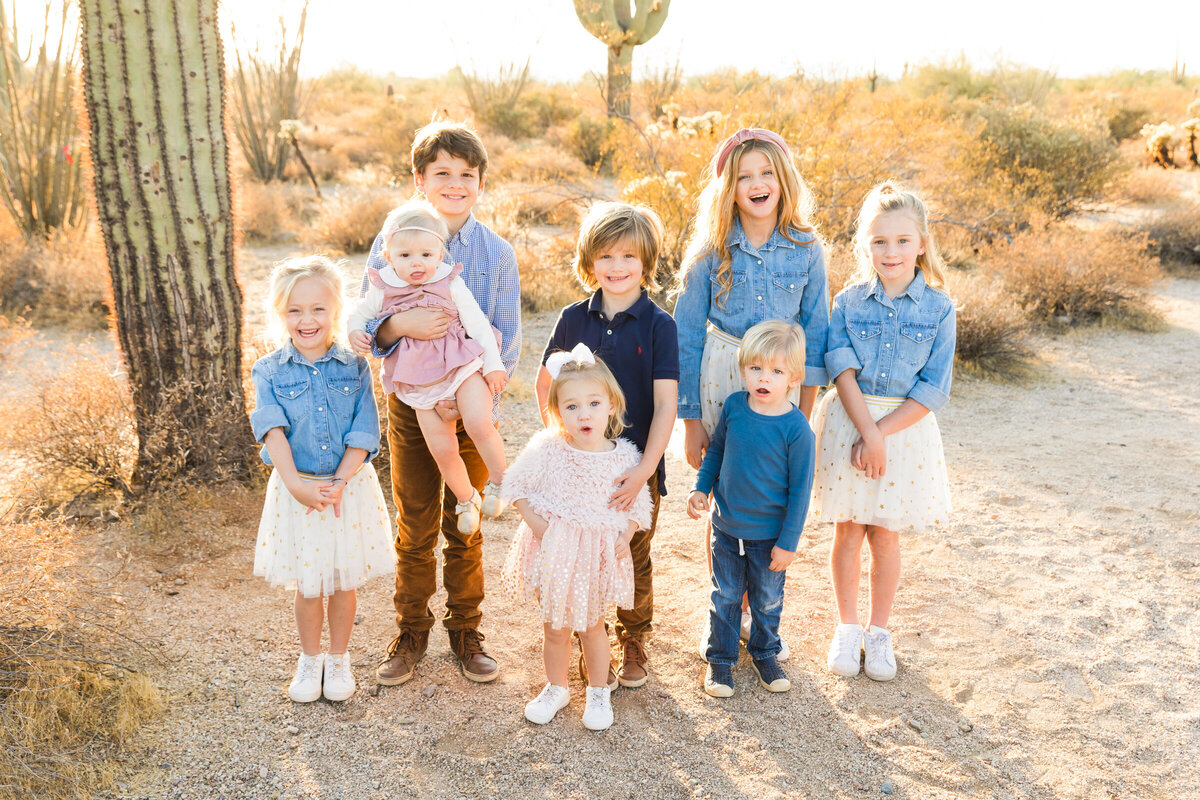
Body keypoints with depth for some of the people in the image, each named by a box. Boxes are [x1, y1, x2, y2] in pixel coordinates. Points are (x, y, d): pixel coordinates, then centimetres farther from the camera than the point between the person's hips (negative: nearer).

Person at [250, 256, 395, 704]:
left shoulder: (354, 369, -4)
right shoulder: (270, 371, -4)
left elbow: (362, 435, -8)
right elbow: (273, 431, -13)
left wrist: (339, 482, -19)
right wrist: (295, 483, -24)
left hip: (349, 487, 0)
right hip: (296, 489, 0)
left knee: (344, 582, 12)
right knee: (308, 585, 11)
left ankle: (339, 658, 32)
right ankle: (310, 659, 33)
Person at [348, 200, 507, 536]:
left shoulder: (451, 284, -5)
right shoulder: (382, 290, -3)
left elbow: (477, 324, -1)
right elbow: (360, 313, 14)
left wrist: (493, 364, -5)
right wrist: (355, 332, -8)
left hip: (463, 366, -2)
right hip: (418, 381, 2)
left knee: (479, 424, -25)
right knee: (443, 450, 2)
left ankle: (498, 480, 0)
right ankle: (466, 499, 28)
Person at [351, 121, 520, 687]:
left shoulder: (497, 253, -3)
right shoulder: (391, 243, -3)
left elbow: (508, 339, -2)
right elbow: (365, 325, -3)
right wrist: (402, 324, -25)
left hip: (474, 407, 0)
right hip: (411, 403, 0)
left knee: (465, 528, 12)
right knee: (414, 529, 10)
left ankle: (465, 631, 30)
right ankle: (411, 633, 29)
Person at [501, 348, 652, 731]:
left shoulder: (624, 456, -12)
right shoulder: (546, 449, -16)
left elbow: (638, 505, 2)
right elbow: (516, 486, -3)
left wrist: (624, 539, -12)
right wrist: (536, 524, -11)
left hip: (598, 555, 0)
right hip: (552, 552, 0)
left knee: (591, 626, 16)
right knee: (555, 628, 15)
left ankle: (598, 692, 38)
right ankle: (556, 689, 39)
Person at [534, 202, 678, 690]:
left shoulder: (659, 325, -8)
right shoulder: (574, 319, -1)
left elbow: (666, 405, -13)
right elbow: (545, 382, 13)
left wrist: (644, 469, -21)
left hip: (638, 465, -1)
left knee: (635, 561, 13)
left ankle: (633, 647, 35)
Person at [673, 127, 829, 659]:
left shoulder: (807, 251, -3)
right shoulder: (713, 252, -5)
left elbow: (814, 336, 3)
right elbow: (688, 335, -2)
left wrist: (804, 414, 0)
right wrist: (691, 418, -4)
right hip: (722, 377, -1)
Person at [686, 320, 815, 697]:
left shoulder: (796, 427, -20)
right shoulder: (733, 406, -9)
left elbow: (800, 488, -13)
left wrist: (788, 542, -11)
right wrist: (701, 487, 3)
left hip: (770, 534, -2)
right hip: (726, 527, 2)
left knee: (767, 599, 18)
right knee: (725, 595, 15)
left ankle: (765, 652, 41)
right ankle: (720, 658, 32)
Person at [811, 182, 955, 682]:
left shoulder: (938, 309, -5)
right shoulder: (848, 302, -3)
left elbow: (932, 390, -8)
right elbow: (843, 372, -10)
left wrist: (881, 433, -15)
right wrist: (867, 431, -19)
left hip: (906, 427, 0)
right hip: (848, 422, 0)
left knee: (885, 534, 10)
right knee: (848, 530, 9)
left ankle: (879, 631, 28)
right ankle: (847, 627, 27)